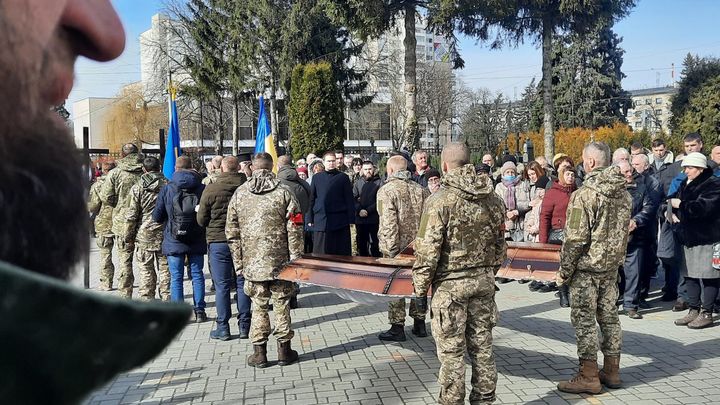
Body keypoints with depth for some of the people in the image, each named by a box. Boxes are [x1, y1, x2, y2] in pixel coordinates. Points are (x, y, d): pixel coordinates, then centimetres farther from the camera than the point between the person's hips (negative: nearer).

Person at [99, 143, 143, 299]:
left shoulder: (115, 173, -5)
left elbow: (105, 197, -6)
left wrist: (119, 204, 11)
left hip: (122, 223, -1)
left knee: (125, 260, 6)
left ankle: (125, 295, 9)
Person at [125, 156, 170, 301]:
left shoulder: (137, 188, -4)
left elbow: (132, 215, -3)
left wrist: (129, 235, 7)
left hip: (144, 235, -1)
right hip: (165, 234, 1)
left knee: (146, 270, 6)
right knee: (165, 269, 8)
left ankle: (147, 300, 8)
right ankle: (167, 299, 11)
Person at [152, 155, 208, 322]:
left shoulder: (167, 189, -6)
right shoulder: (202, 188, -4)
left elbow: (157, 216, -1)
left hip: (174, 241, -1)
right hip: (197, 241, 1)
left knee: (176, 277, 5)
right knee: (197, 275, 11)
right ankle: (199, 311, 14)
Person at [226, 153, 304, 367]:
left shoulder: (239, 194, 3)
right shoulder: (283, 193, -2)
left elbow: (232, 232, 6)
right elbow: (294, 231, -5)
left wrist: (238, 263, 11)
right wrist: (295, 259, 1)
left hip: (252, 262, 1)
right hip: (280, 261, -1)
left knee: (258, 306, 9)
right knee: (281, 304, 9)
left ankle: (259, 352, 13)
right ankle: (284, 350, 16)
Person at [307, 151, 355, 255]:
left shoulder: (343, 177, 4)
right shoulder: (316, 177, 10)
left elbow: (349, 200, 2)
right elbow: (311, 199, 10)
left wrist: (351, 220, -3)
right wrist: (310, 219, 5)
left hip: (340, 221, -1)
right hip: (320, 221, 2)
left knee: (341, 253, 1)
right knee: (320, 253, 3)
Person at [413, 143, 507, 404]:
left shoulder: (440, 201, -14)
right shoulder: (493, 199, 5)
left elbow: (427, 251, -14)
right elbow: (500, 245, 12)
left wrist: (420, 289, -6)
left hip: (450, 284, -6)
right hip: (484, 281, 6)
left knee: (451, 351, 4)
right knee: (482, 346, 15)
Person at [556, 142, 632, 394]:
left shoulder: (584, 194, -19)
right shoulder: (624, 193, 5)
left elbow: (576, 239, -20)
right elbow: (624, 231, 13)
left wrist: (564, 271, -11)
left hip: (586, 267, -8)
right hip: (612, 265, 8)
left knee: (584, 319, 1)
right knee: (609, 315, 15)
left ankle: (588, 377, 7)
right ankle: (612, 371, 24)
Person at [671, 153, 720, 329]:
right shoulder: (685, 184, 13)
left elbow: (704, 207, -24)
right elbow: (675, 200, 18)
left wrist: (680, 205, -18)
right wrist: (674, 213, -3)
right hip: (689, 237, 8)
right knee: (690, 275, 11)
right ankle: (694, 310, 20)